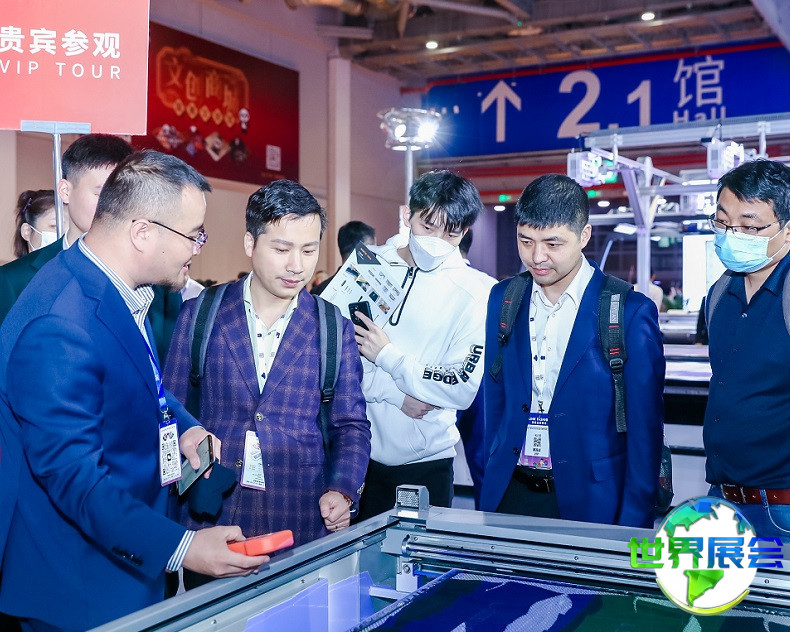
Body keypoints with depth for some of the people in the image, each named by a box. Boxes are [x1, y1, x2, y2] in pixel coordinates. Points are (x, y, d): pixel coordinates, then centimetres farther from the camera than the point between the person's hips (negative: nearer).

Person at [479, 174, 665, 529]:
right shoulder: (502, 299, 3)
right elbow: (494, 403, 9)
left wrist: (631, 531, -8)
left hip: (589, 502, -3)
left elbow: (645, 430, -8)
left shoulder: (631, 312, -10)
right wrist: (488, 493, 8)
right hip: (509, 496, 4)